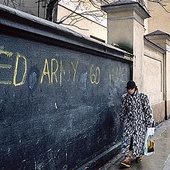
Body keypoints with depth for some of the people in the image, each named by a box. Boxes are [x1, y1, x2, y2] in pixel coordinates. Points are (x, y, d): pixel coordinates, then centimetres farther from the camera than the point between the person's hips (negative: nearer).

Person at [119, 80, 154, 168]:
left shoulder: (143, 97, -9)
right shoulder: (125, 97, 2)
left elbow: (148, 110, -6)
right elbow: (123, 110, 14)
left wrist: (149, 122, -6)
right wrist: (122, 120, 18)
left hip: (140, 122, -2)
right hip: (129, 121, 3)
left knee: (138, 138, 3)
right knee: (127, 138, -8)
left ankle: (139, 154, 27)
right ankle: (128, 158, -10)